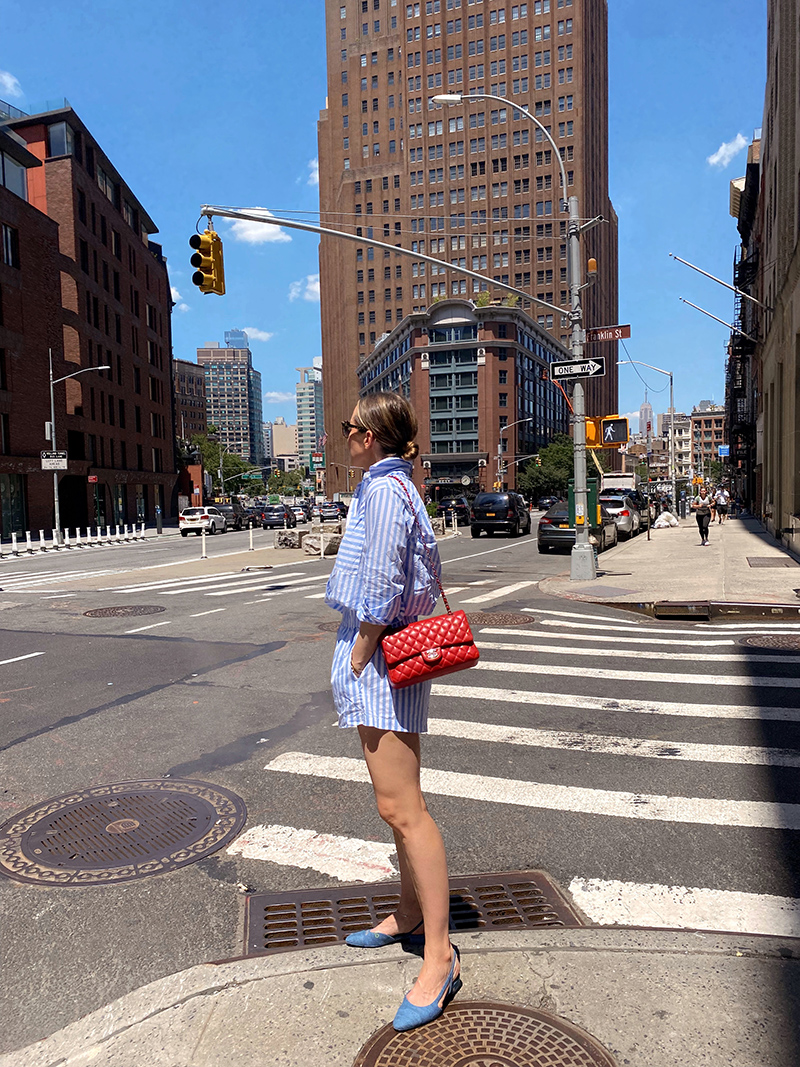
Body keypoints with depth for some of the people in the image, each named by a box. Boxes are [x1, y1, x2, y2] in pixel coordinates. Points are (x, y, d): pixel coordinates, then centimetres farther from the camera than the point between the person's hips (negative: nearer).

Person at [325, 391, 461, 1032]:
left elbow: (379, 590, -22)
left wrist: (357, 659, -14)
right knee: (398, 802, 19)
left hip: (379, 655, -11)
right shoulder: (398, 487, 15)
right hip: (392, 649, 11)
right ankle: (412, 912, 35)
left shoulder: (384, 489, -16)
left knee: (401, 808, -6)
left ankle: (439, 956, 4)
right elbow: (425, 574, 21)